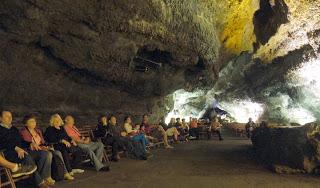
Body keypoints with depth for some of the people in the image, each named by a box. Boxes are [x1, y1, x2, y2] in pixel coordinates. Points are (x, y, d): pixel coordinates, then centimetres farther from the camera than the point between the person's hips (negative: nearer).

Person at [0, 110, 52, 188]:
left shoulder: (14, 129, 27)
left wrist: (29, 144, 5)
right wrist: (16, 148, -25)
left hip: (23, 150, 7)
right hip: (10, 152, -7)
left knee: (47, 154, -14)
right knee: (27, 158, -40)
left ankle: (43, 178, -18)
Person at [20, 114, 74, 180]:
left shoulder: (38, 131, 20)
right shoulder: (23, 132, -2)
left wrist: (46, 147, 0)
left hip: (42, 149, 6)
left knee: (58, 152, -18)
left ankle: (65, 173, -16)